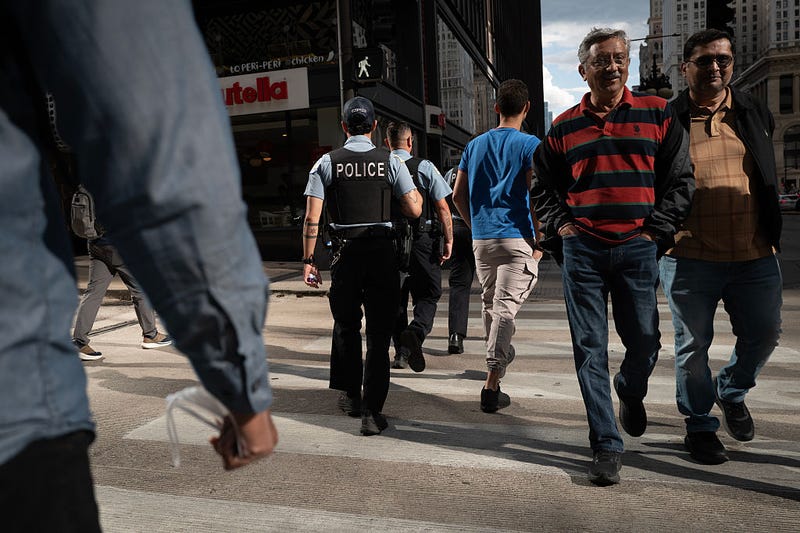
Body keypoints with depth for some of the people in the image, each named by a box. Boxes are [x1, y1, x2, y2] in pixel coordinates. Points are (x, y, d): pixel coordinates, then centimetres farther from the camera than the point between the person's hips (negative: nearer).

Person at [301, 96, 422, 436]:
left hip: (344, 253, 1)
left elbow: (312, 218, -3)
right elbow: (414, 210, -3)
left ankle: (350, 395, 35)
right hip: (382, 251, -1)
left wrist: (308, 260, 3)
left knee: (346, 325, 20)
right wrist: (402, 191, 17)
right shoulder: (391, 162, -1)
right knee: (378, 333, 5)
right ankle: (372, 413, 5)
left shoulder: (327, 163, 1)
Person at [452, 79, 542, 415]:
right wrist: (539, 241, -6)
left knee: (489, 303, 18)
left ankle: (501, 355, 36)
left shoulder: (474, 145, 11)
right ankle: (491, 385, -9)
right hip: (517, 239, -5)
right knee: (506, 308, -7)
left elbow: (458, 195, 11)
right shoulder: (530, 145, -3)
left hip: (482, 239, 5)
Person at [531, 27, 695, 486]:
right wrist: (560, 226, 2)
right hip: (582, 250, 1)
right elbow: (543, 188, 17)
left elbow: (681, 179, 7)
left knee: (645, 342, 5)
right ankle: (607, 446, 10)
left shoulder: (657, 114, 8)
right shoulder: (564, 127, 11)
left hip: (637, 249, 0)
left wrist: (657, 229, -3)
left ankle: (630, 393, 41)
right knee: (590, 348, 0)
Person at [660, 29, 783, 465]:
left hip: (754, 255, 4)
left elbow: (769, 180, 21)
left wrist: (772, 236, 18)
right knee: (693, 344, 6)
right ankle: (699, 426, 24)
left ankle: (732, 392, 40)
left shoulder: (756, 115, 12)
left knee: (763, 335, 10)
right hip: (689, 257, -4)